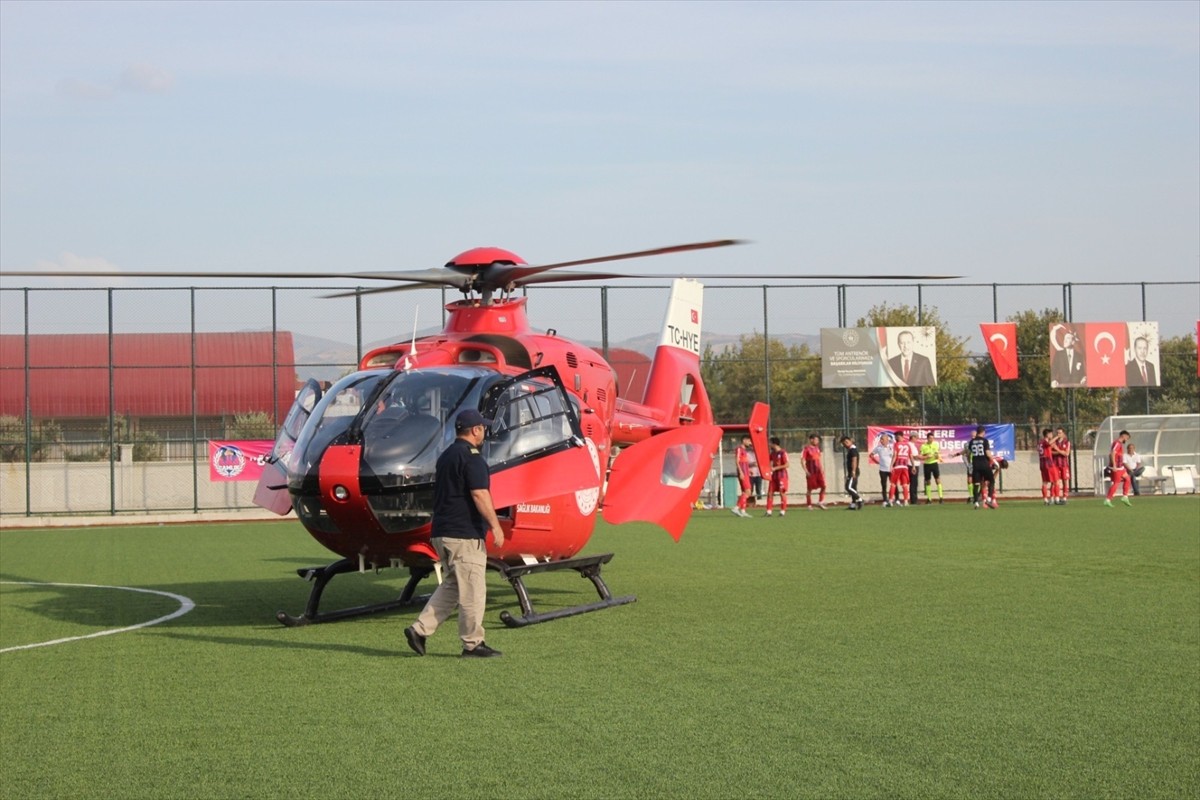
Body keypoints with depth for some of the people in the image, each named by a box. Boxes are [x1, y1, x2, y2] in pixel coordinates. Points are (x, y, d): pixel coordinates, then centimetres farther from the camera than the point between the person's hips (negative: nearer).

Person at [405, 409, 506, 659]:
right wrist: (495, 526, -17)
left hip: (442, 533, 9)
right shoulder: (471, 457, -13)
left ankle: (420, 630, 8)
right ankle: (473, 644, 4)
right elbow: (480, 495, -20)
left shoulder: (445, 456, 17)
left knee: (452, 585, 16)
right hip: (465, 534, -9)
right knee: (473, 590, -1)